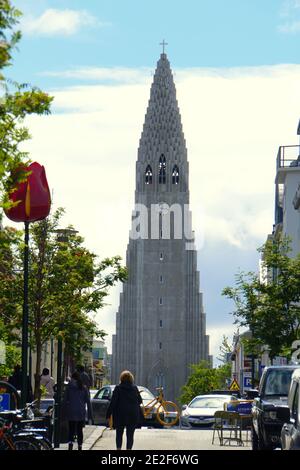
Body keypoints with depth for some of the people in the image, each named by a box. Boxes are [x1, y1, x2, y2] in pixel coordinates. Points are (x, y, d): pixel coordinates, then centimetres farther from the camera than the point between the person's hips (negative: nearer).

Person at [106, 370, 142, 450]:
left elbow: (113, 402, -8)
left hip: (120, 415, -2)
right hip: (133, 415, 2)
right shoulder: (134, 388, 2)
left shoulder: (118, 388, -6)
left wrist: (108, 414, -4)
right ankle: (129, 448, -1)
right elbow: (140, 401, 9)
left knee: (119, 433, 11)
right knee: (130, 434, 5)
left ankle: (118, 448, 0)